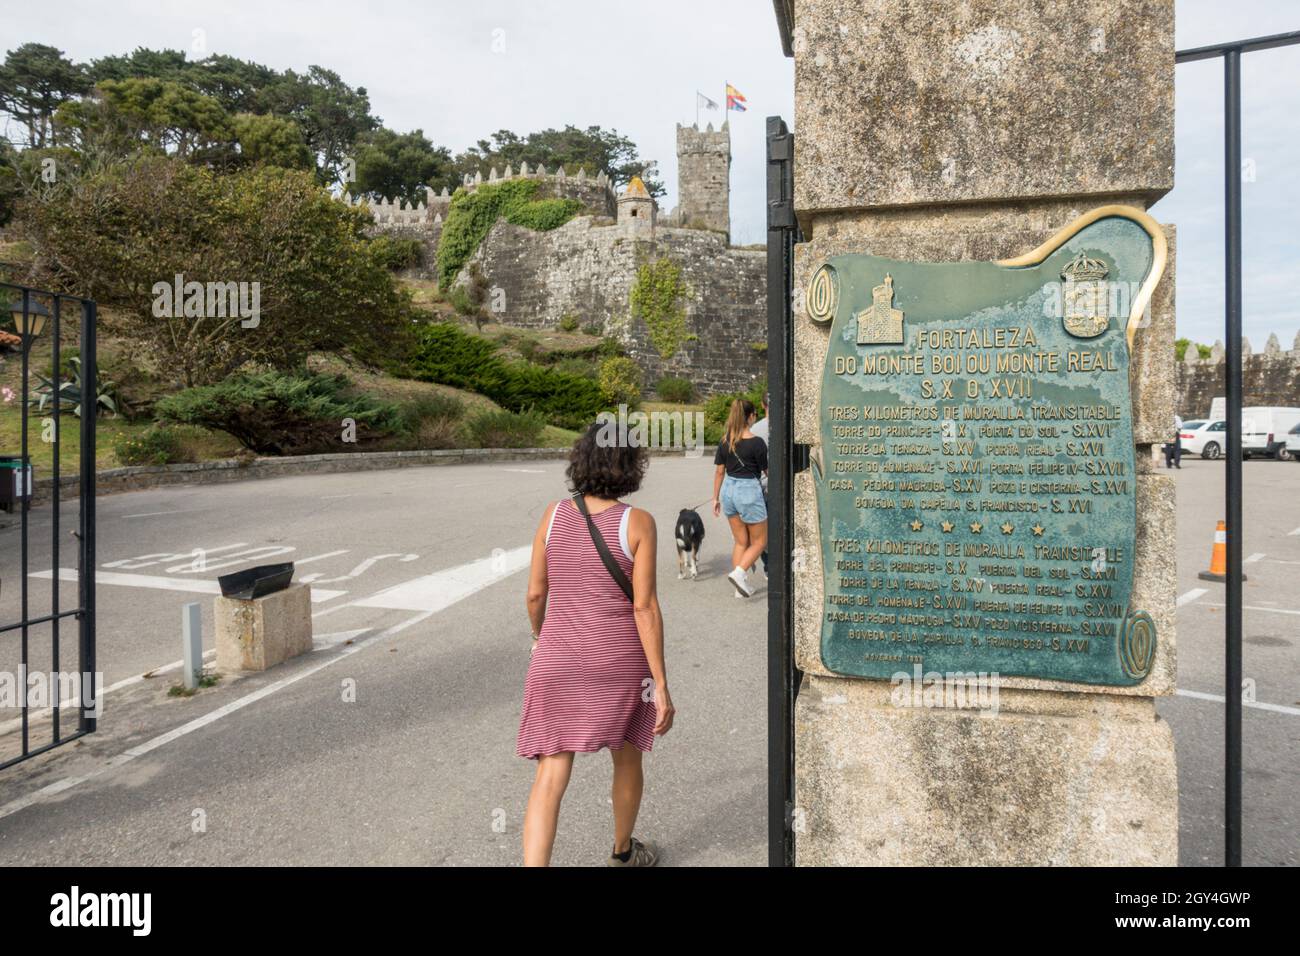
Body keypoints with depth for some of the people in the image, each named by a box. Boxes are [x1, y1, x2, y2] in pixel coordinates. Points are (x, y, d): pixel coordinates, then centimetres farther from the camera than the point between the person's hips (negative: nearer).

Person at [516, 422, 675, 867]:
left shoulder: (554, 514, -4)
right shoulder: (638, 522, -12)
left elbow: (535, 592, 1)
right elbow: (645, 607, -15)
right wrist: (661, 685, -10)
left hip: (559, 661, 1)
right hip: (619, 661, -1)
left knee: (551, 779, 3)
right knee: (627, 754, 25)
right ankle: (623, 850, 46)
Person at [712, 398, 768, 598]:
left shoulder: (725, 440, 1)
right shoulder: (756, 442, -14)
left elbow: (719, 471, 5)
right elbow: (768, 471, -4)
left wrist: (716, 498, 14)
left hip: (728, 489, 6)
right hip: (749, 490, -6)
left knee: (740, 541, 17)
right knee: (759, 541, 10)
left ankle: (741, 585, 18)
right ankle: (738, 573, -9)